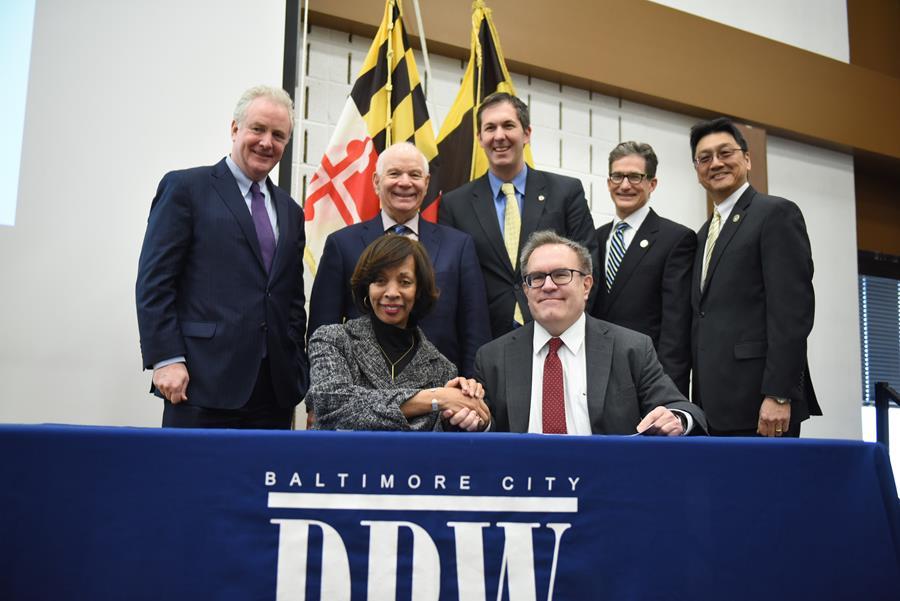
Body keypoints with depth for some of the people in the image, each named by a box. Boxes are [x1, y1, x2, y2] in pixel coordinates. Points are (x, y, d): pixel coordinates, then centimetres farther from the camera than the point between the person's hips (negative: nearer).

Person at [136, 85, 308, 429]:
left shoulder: (290, 212, 19)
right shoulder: (185, 188, 2)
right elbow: (153, 281, -4)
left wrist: (296, 374, 10)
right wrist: (166, 359, -12)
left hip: (275, 387, 5)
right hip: (204, 381, -5)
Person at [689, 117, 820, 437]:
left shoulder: (776, 213, -4)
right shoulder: (705, 233, 20)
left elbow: (793, 309, -13)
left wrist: (778, 395, -19)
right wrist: (701, 403, 12)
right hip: (716, 405, 7)